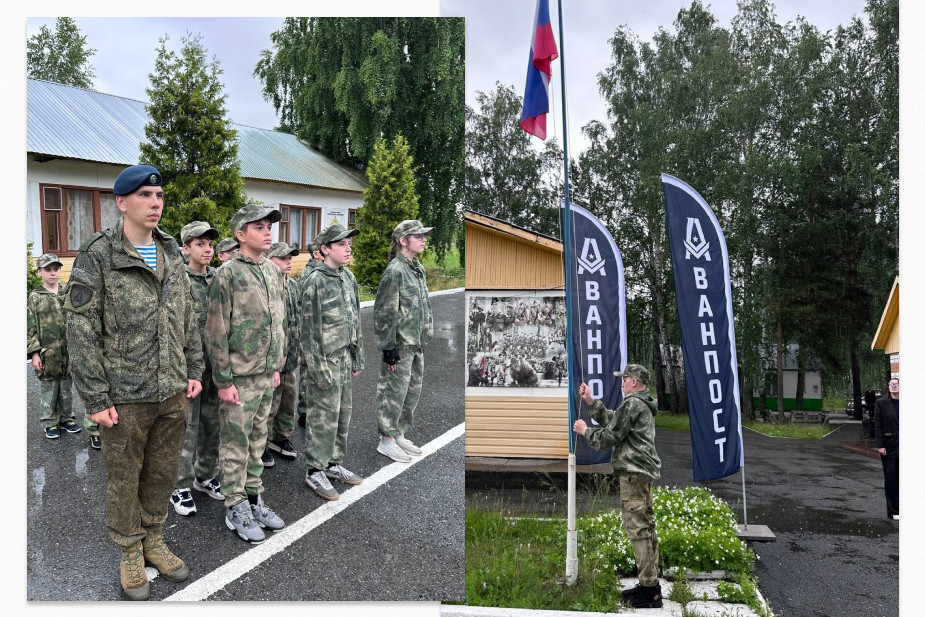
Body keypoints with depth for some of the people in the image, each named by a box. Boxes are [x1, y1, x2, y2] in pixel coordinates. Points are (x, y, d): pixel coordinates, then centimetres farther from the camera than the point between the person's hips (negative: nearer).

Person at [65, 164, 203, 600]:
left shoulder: (172, 255, 8)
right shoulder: (97, 255, -10)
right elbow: (81, 330, -11)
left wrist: (194, 370, 10)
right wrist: (94, 397, -13)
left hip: (173, 392, 5)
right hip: (124, 395, -5)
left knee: (163, 472, 15)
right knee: (124, 478, 10)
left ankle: (153, 541, 35)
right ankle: (130, 553, 29)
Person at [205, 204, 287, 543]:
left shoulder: (274, 271, 8)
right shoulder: (227, 274, -13)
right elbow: (216, 332, -13)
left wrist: (277, 365, 14)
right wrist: (224, 381, -14)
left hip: (266, 374, 7)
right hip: (240, 376, -6)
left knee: (257, 439, 16)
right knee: (235, 442, 5)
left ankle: (254, 499, 28)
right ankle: (236, 509, 17)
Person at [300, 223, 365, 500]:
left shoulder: (348, 277, 8)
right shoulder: (314, 282, -15)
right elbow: (310, 329, -15)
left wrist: (358, 357, 13)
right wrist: (319, 369, -16)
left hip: (345, 357, 8)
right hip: (325, 360, -7)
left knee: (343, 413, 14)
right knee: (323, 417, -1)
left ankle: (334, 463, 27)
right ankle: (315, 471, 12)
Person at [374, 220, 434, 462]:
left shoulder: (418, 269, 12)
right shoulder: (395, 271, -15)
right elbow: (384, 313, -17)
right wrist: (389, 348, -18)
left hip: (416, 345, 9)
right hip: (400, 345, -9)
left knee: (412, 392, 16)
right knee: (393, 393, 1)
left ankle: (399, 434, 29)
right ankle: (386, 440, 13)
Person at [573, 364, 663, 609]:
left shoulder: (632, 404, -14)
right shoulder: (644, 405, 18)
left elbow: (608, 437, -15)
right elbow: (612, 420, 22)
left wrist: (585, 431, 1)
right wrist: (591, 401, 18)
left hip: (634, 473, -11)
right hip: (644, 472, 11)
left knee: (638, 529, -8)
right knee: (646, 527, 13)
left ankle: (650, 591, -5)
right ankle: (650, 584, 20)